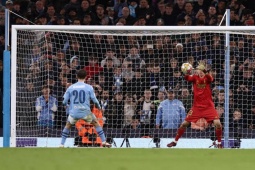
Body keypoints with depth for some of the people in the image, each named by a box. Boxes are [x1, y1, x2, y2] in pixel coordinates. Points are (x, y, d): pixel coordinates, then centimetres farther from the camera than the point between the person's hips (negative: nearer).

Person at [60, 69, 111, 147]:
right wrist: (99, 107, 19)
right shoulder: (89, 87, -3)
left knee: (68, 126, 25)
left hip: (73, 113, 1)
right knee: (96, 123, 19)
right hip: (85, 112, -1)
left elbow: (64, 101, 4)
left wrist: (66, 104, 28)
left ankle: (62, 144, 20)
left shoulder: (70, 88, 2)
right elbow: (94, 100, -2)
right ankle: (103, 141, 14)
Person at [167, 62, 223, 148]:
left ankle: (219, 143, 2)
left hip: (208, 106, -2)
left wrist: (206, 73, -53)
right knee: (184, 123, 1)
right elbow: (187, 78, -22)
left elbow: (211, 79, -31)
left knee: (217, 123, -17)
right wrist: (187, 73, -46)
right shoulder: (195, 77, 0)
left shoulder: (207, 78, -5)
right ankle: (175, 141, 17)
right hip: (197, 106, 2)